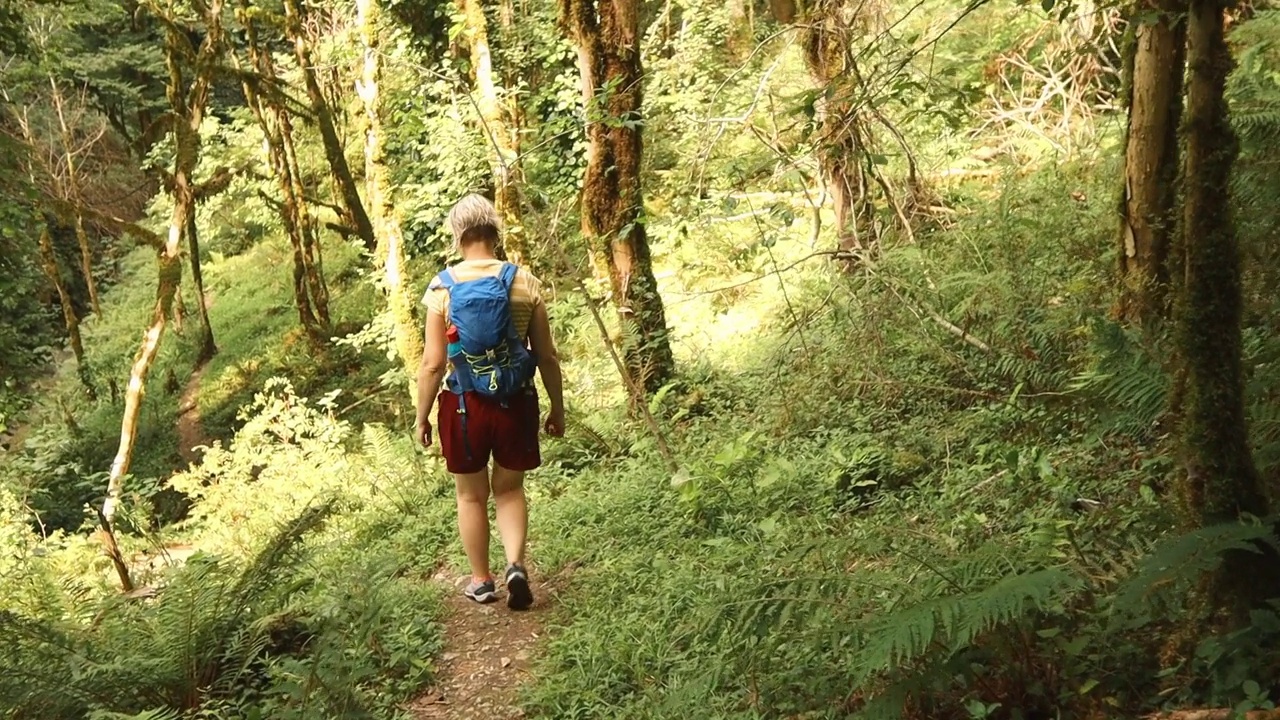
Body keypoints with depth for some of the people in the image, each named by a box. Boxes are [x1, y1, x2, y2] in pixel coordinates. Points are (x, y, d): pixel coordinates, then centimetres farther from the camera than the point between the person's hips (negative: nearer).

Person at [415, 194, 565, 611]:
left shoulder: (443, 287, -9)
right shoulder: (525, 283, -5)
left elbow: (433, 364, -9)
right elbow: (547, 357, -2)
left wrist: (422, 417, 3)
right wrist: (557, 409, 10)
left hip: (464, 403, -1)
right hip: (515, 402, 1)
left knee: (472, 495, 17)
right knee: (509, 489, 19)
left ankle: (481, 581, 26)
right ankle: (516, 565, 0)